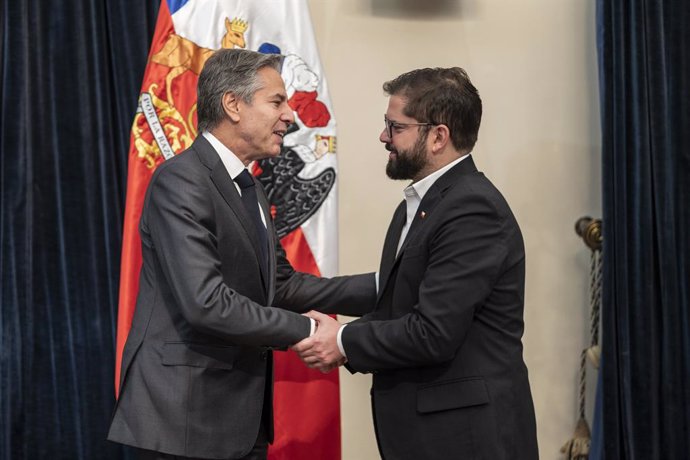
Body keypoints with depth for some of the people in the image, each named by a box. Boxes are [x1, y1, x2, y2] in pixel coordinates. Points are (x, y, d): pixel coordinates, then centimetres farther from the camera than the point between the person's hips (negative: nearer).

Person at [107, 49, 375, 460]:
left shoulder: (249, 187, 14)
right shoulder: (180, 181, -16)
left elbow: (282, 284, 15)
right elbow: (207, 303, -25)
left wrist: (378, 288, 7)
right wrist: (304, 330, -16)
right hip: (186, 418, -9)